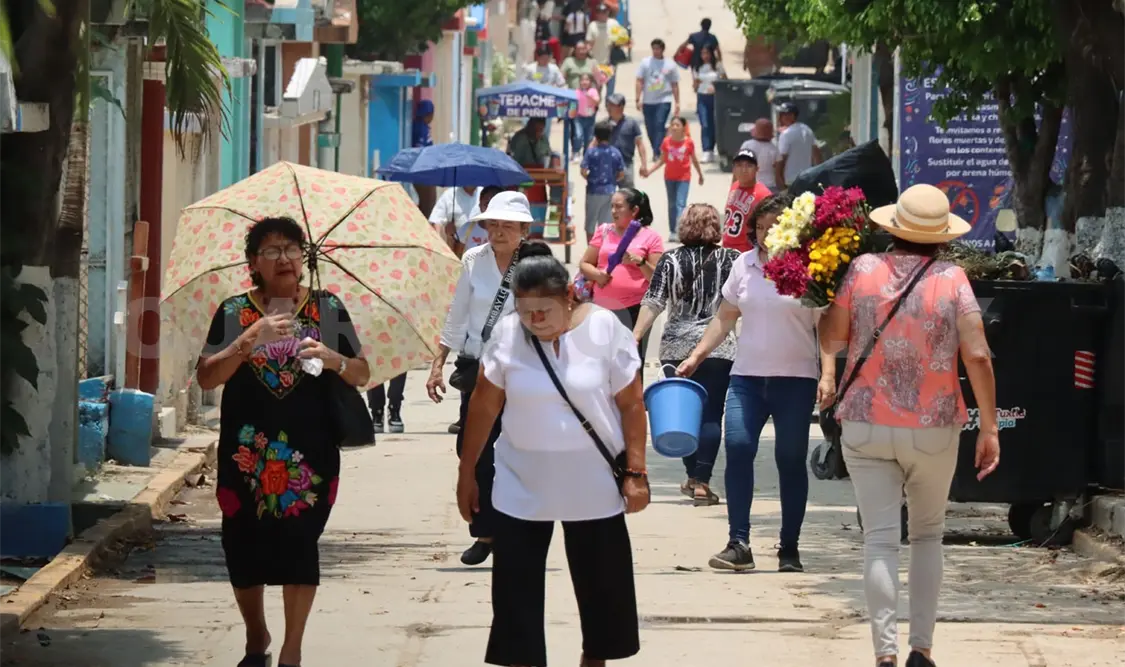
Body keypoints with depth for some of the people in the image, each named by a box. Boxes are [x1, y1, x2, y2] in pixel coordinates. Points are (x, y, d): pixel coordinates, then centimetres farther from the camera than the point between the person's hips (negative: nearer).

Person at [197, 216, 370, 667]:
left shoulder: (328, 310, 7)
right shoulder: (234, 313, 3)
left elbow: (361, 375, 7)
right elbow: (206, 378, -6)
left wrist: (333, 359, -14)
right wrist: (251, 339, -19)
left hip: (309, 452, 0)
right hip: (247, 453, 0)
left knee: (299, 546, -6)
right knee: (244, 547, 4)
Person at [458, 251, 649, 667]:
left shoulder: (604, 329, -10)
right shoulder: (507, 334, -7)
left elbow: (631, 405, -5)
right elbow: (483, 406, 2)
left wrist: (636, 472, -7)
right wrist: (466, 473, 6)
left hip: (593, 488, -1)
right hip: (521, 490, 1)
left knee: (601, 585, 11)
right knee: (517, 592, -1)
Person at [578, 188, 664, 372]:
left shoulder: (651, 237, 1)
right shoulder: (604, 231, 11)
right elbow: (584, 264, 12)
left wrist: (640, 262, -18)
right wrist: (596, 274, -8)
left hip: (634, 310, -4)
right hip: (602, 309, 4)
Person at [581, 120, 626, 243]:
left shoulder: (591, 152, -10)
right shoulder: (616, 153, -2)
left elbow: (583, 172, -15)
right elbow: (621, 175, 1)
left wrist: (590, 179, 5)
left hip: (594, 191, -2)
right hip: (610, 191, 2)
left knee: (590, 224, 9)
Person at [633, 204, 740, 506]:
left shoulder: (671, 260, 2)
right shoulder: (730, 259, 1)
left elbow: (653, 303, -4)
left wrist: (634, 338, -4)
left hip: (677, 347, 1)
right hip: (718, 347, -1)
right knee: (710, 414, 0)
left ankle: (693, 477, 21)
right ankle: (702, 483, -7)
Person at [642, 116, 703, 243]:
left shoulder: (689, 142, -8)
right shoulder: (667, 142, -4)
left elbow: (694, 160, 6)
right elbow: (662, 160, 4)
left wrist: (700, 175, 16)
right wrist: (649, 172, -3)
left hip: (684, 178, -3)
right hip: (669, 177, 3)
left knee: (680, 204, -13)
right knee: (672, 204, 11)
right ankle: (672, 231, 19)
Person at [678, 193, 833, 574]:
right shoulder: (744, 265, 9)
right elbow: (725, 317, 17)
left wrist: (829, 373, -15)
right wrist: (696, 356, 11)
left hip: (796, 377, -3)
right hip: (747, 376, 3)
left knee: (791, 459, 1)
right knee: (737, 447, -12)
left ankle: (789, 549, 10)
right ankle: (738, 544, -12)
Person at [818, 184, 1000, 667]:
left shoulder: (864, 269, -5)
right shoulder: (952, 280, -7)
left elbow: (831, 337, 2)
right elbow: (977, 357, -11)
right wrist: (989, 428, -4)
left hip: (867, 427, 0)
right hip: (934, 429, 0)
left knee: (880, 540, 0)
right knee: (928, 536, 16)